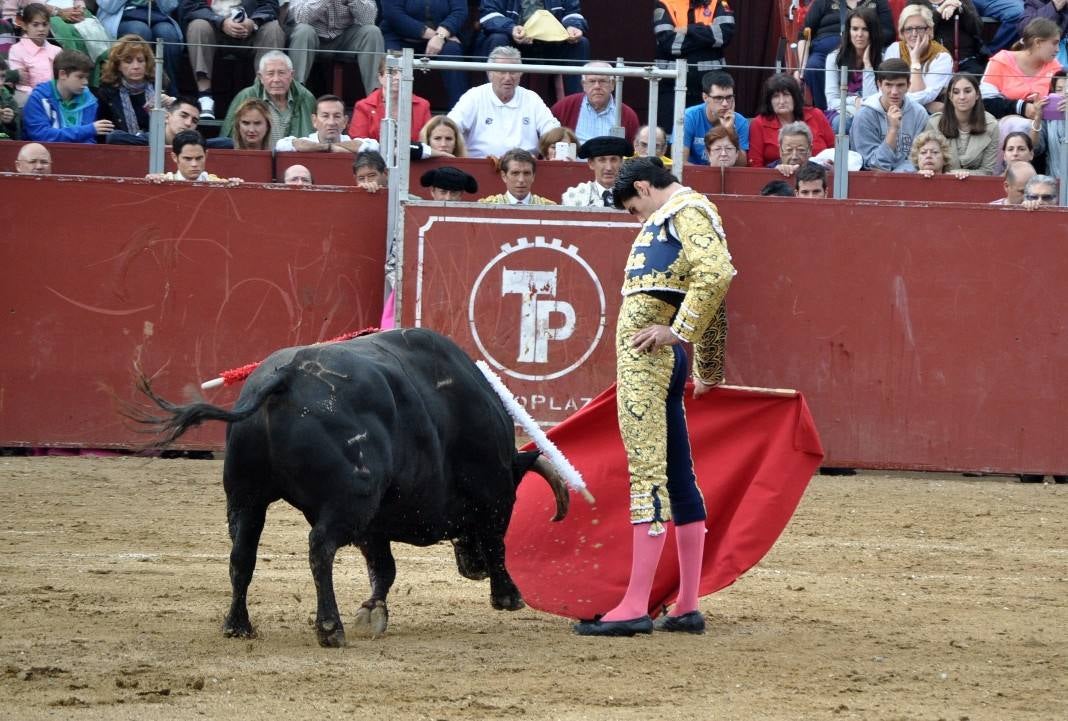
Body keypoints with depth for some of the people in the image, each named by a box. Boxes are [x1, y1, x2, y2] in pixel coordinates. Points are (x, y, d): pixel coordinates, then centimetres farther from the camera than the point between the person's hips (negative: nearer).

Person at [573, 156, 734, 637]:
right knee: (678, 479, 11)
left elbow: (716, 273, -23)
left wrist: (677, 329, -21)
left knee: (647, 474, -13)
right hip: (664, 362, 11)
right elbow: (712, 294, 33)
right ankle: (687, 607, 15)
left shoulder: (685, 210, -5)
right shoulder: (687, 215, 25)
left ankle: (635, 607, -16)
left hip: (646, 353, -11)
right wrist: (709, 373, 40)